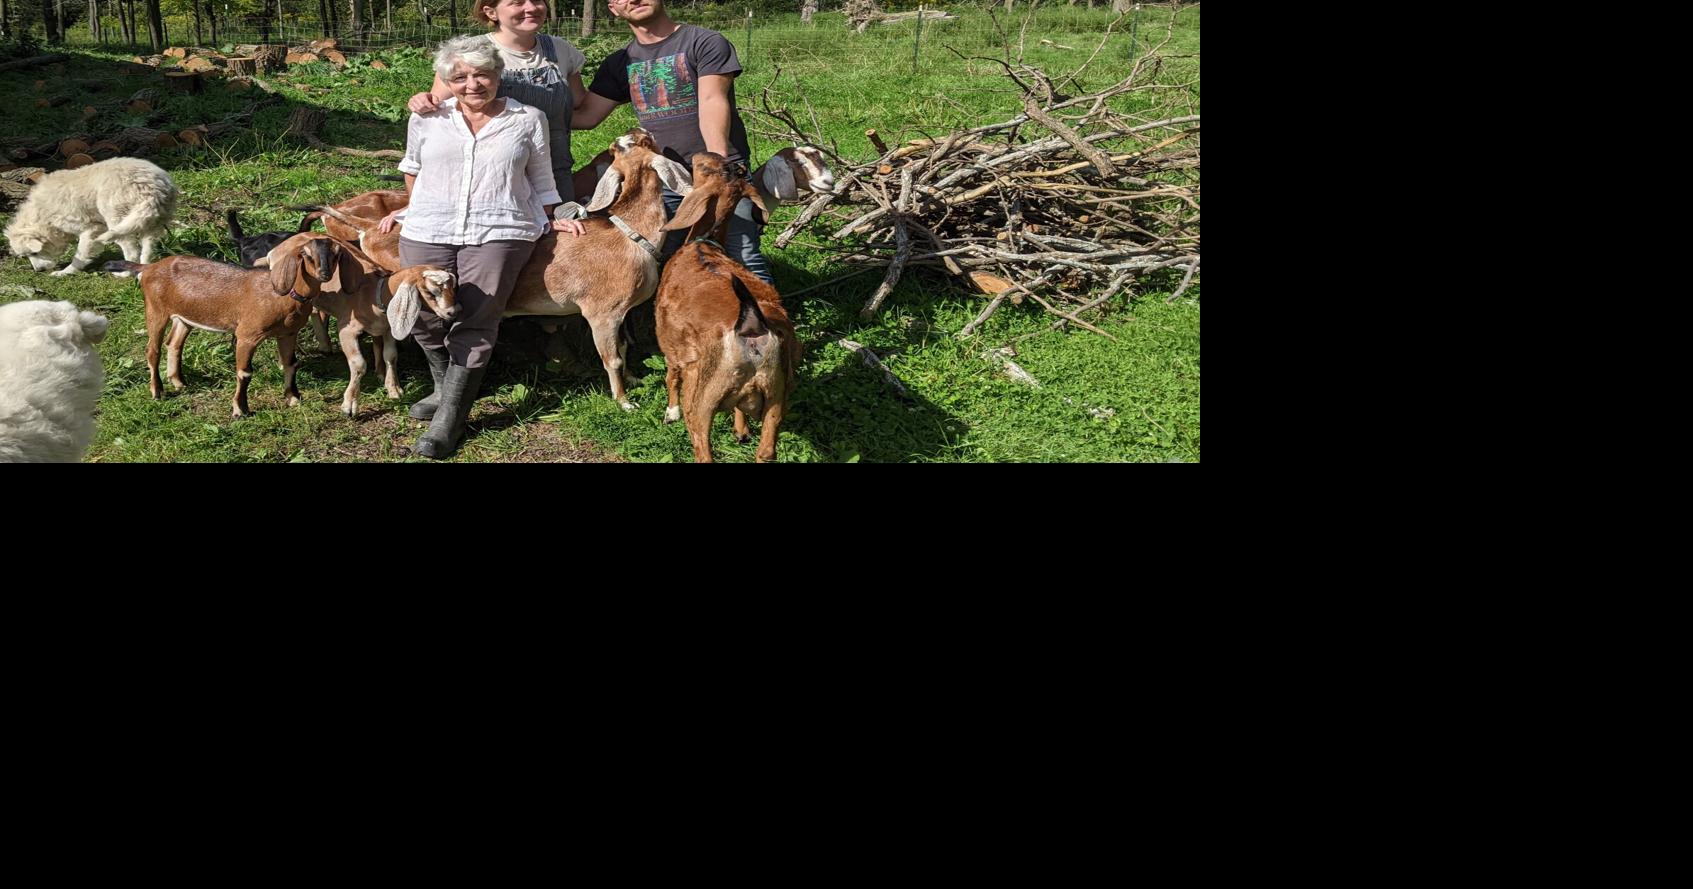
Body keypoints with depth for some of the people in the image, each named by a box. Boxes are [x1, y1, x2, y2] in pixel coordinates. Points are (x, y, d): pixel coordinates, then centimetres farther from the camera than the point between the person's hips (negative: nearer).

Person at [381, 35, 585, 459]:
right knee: (424, 318, -4)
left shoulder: (528, 120, 8)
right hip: (427, 233, 3)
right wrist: (413, 208, 29)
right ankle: (444, 388, 22)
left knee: (474, 325, -11)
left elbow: (540, 180, 18)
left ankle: (448, 422, -10)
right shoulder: (427, 120, 11)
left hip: (498, 234, -3)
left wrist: (549, 221, 15)